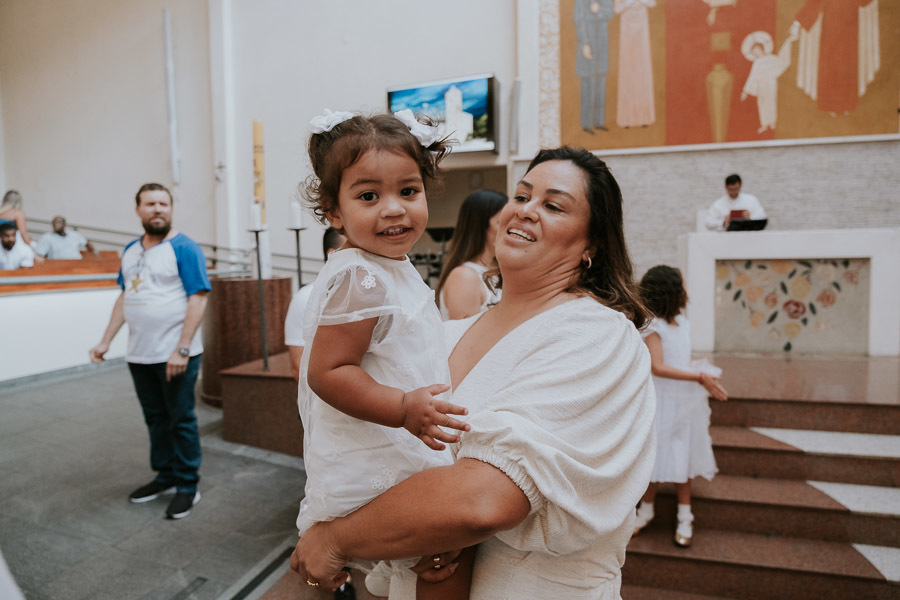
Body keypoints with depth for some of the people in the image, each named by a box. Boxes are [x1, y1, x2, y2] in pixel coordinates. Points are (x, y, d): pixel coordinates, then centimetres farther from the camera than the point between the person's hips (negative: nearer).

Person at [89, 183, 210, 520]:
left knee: (181, 420, 3)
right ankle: (165, 477, 31)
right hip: (139, 354, 7)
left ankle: (187, 486, 16)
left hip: (175, 355, -6)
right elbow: (124, 298, 18)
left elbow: (198, 299, -15)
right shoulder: (131, 251, 12)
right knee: (155, 419, 16)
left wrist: (181, 350, -19)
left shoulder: (183, 248, -9)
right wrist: (105, 341, 13)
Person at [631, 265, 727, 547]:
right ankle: (646, 509, 27)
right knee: (656, 458, 6)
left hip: (684, 402, 5)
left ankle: (685, 517, 26)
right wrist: (699, 377, -24)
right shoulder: (652, 326, -15)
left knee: (681, 459, 12)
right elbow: (658, 368, -22)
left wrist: (706, 376, 0)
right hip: (660, 400, -5)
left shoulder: (683, 323, 7)